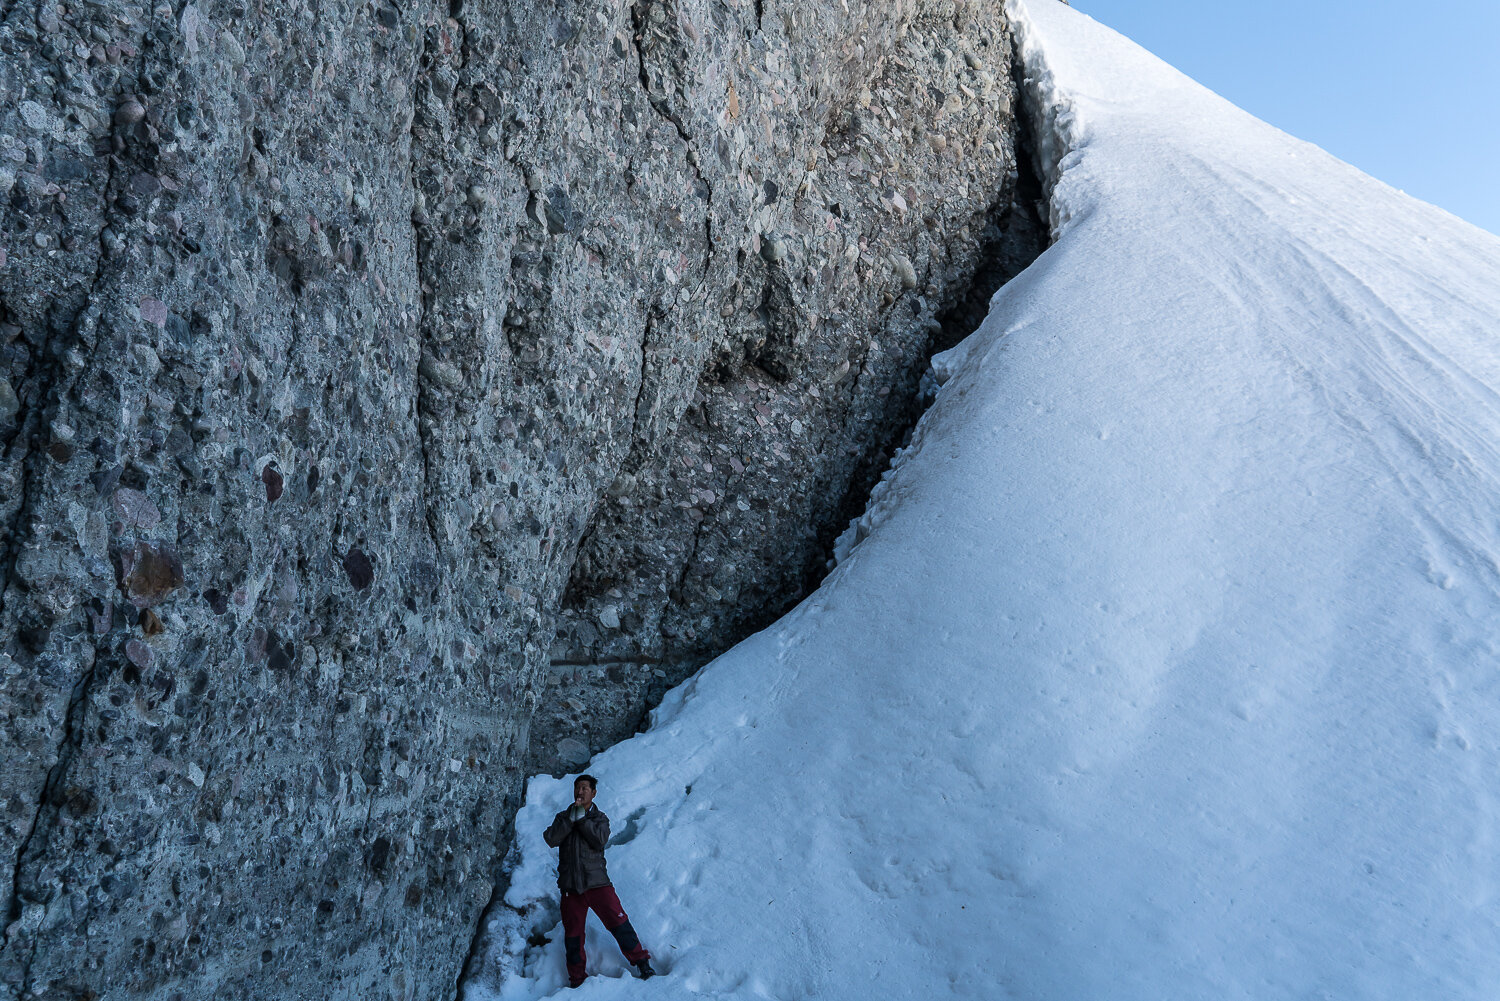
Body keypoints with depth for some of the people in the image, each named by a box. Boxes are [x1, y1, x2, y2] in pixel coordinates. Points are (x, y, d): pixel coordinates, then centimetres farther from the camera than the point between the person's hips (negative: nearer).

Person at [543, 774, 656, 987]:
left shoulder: (599, 817, 9)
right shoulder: (562, 817, 12)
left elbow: (600, 840, -11)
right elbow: (551, 840, -6)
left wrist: (582, 818, -12)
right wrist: (570, 818, -13)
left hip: (596, 881, -2)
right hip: (570, 885, 2)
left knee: (618, 922, -10)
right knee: (573, 934, 6)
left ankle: (642, 964, 1)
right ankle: (576, 979, 23)